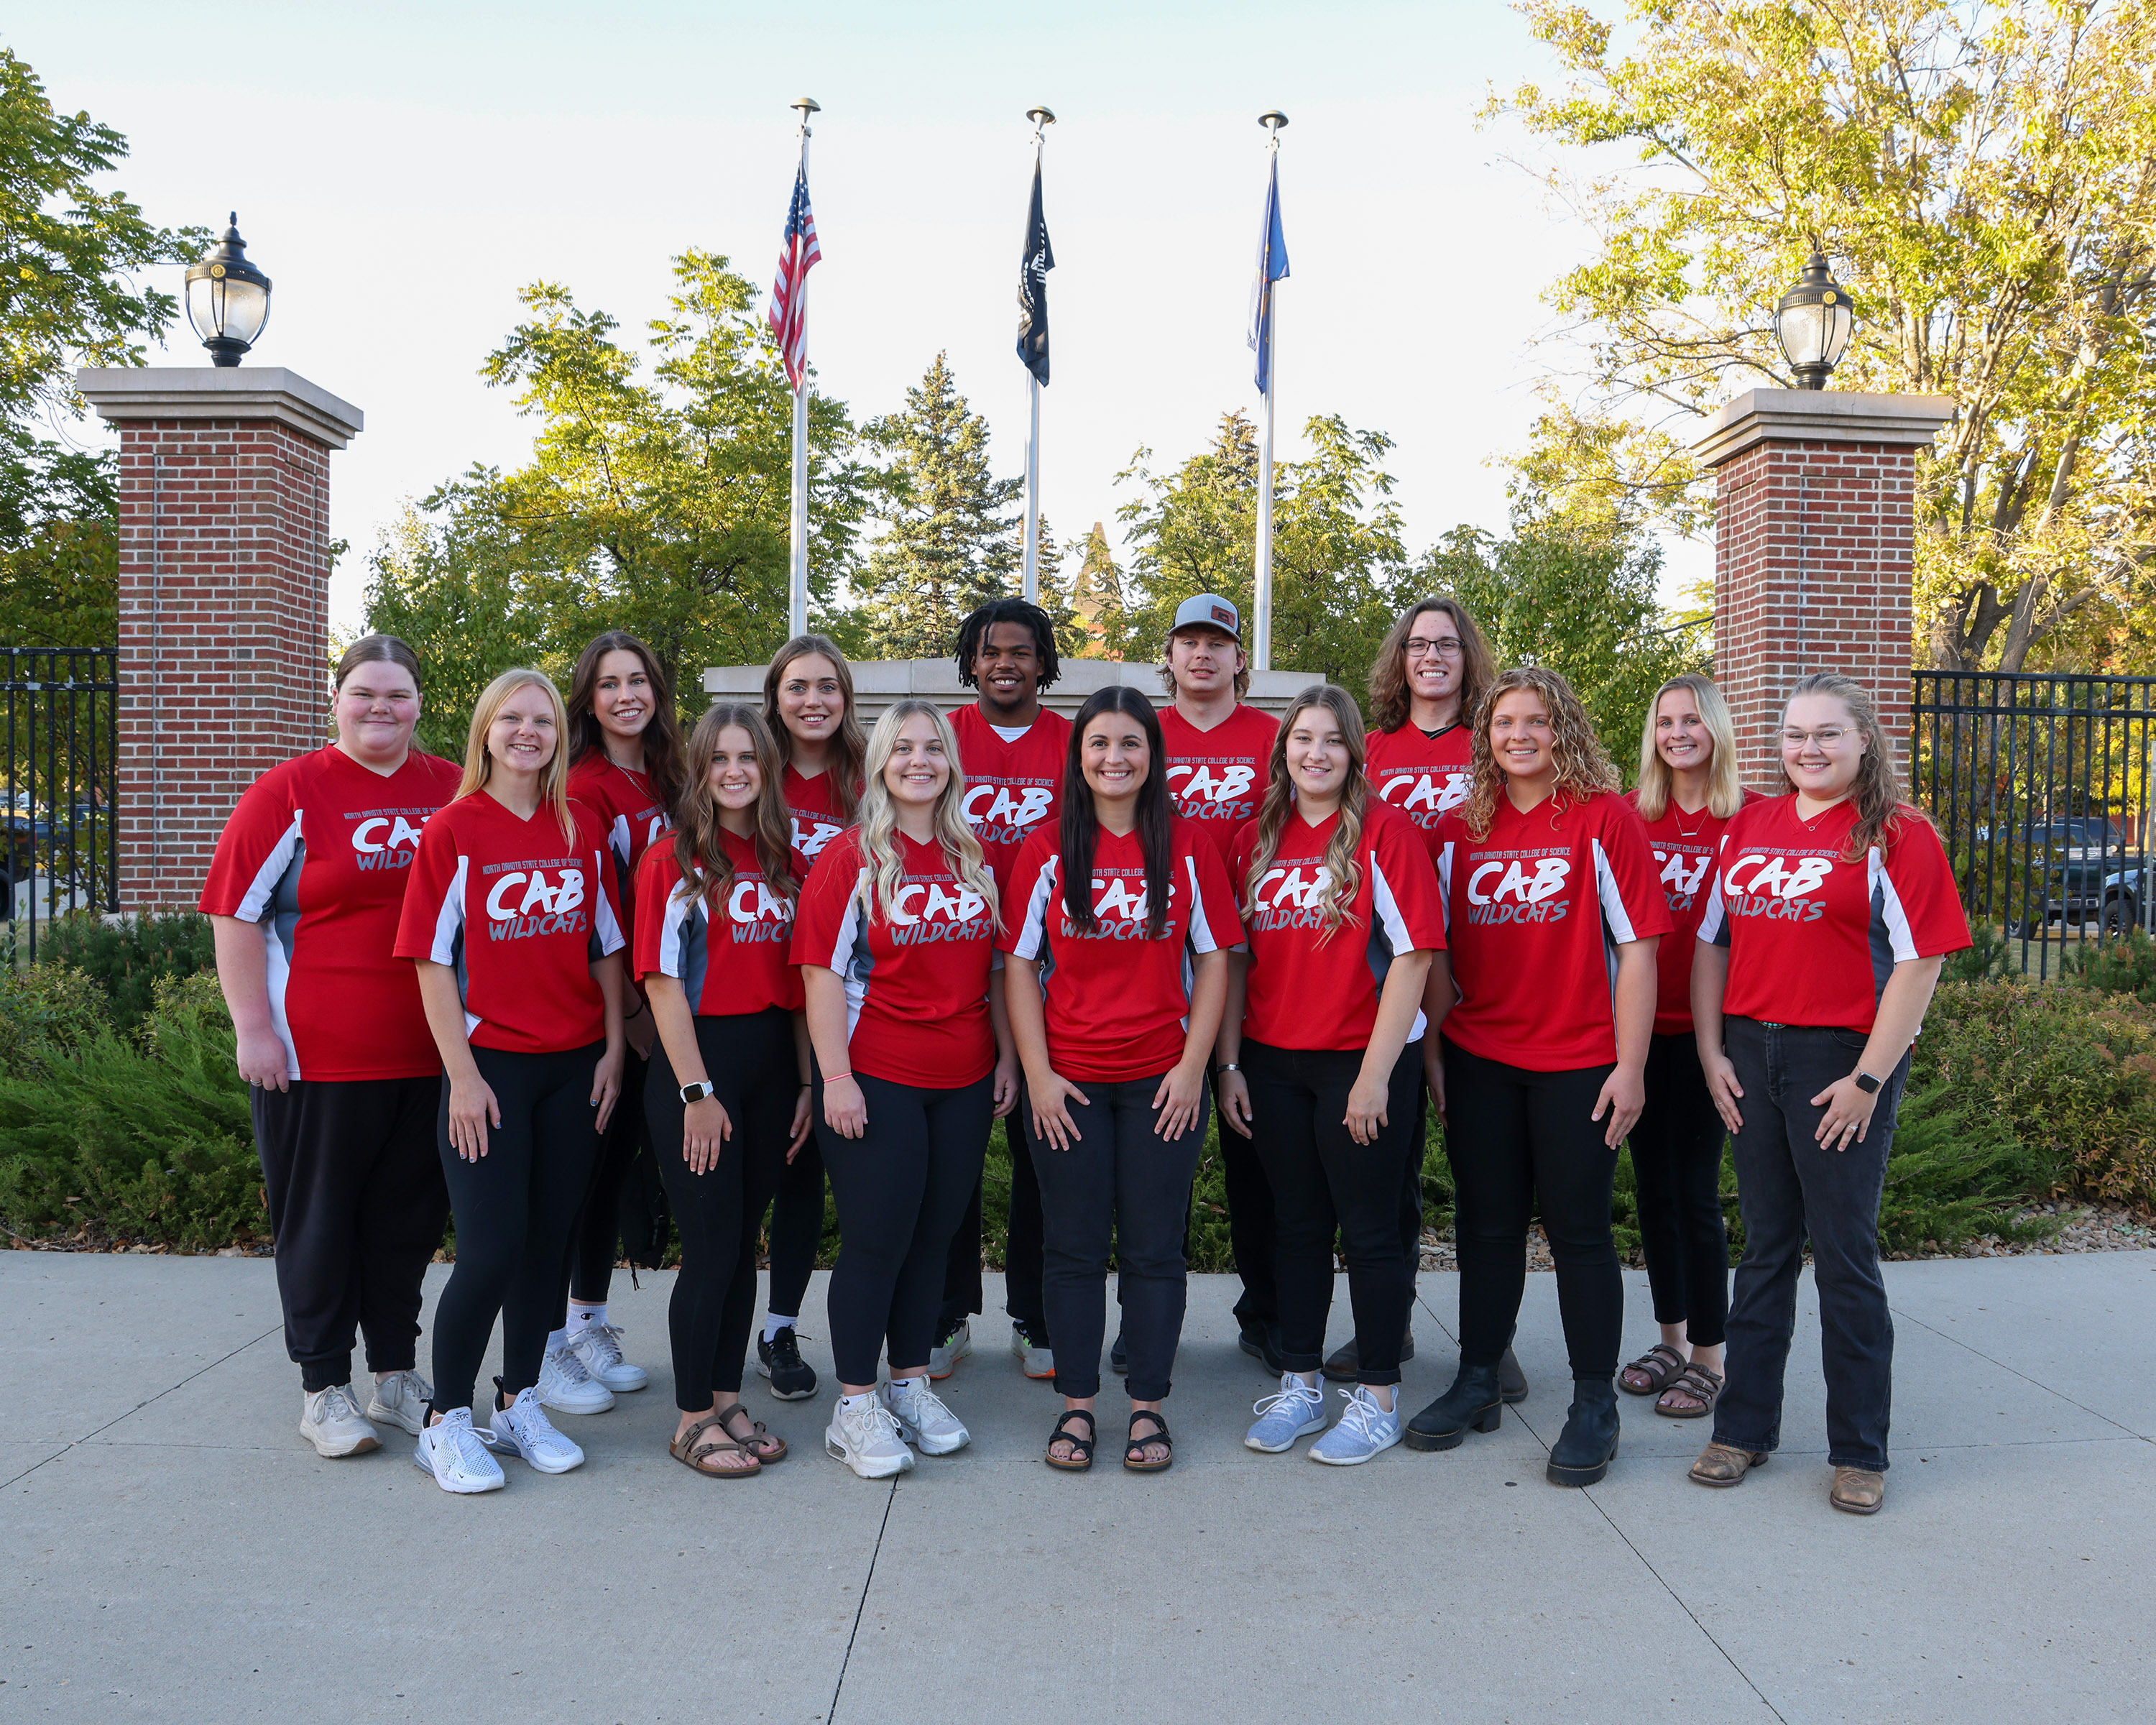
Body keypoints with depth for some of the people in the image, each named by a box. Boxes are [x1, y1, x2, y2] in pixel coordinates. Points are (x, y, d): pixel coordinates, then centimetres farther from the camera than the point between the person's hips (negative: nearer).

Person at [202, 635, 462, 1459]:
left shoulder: (455, 791, 7)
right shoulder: (290, 791, -4)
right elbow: (236, 911, -5)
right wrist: (253, 1027, -11)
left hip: (425, 1055, 4)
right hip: (317, 1055, -3)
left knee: (407, 1219, 13)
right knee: (318, 1222, 7)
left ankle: (397, 1376, 28)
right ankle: (324, 1390, 20)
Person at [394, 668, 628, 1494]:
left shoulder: (584, 828, 7)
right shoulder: (453, 830, -4)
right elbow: (432, 962, -7)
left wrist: (613, 1049, 5)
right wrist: (462, 1076, -11)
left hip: (574, 1067, 4)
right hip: (490, 1065, -4)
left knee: (547, 1241, 10)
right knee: (492, 1249, -5)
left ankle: (518, 1403, 25)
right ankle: (445, 1420, 12)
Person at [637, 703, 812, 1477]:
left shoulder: (790, 865, 9)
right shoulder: (673, 862, -5)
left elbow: (799, 980, 10)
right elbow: (663, 983, -10)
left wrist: (807, 1082, 4)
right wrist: (697, 1091, -14)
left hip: (772, 1061, 5)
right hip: (697, 1059, -5)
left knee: (743, 1242, 12)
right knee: (712, 1248, -1)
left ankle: (726, 1399, 24)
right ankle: (693, 1419, 13)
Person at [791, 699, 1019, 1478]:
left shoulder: (972, 856, 10)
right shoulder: (850, 857, -6)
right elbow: (822, 972, -10)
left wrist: (1006, 1055, 11)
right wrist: (836, 1077, -15)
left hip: (964, 1083, 5)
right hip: (876, 1081, -5)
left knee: (934, 1234, 12)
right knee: (876, 1240, 1)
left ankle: (911, 1384, 27)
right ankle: (856, 1407, 14)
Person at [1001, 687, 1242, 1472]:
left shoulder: (1187, 845, 2)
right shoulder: (1047, 848, 1)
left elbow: (1213, 960, 3)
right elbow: (1020, 965, 2)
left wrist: (1193, 1068, -5)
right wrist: (1036, 1074, -5)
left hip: (1162, 1081, 0)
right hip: (1067, 1082, 0)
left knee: (1154, 1248, 6)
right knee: (1074, 1247, 8)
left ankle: (1149, 1407, 19)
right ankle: (1077, 1404, 21)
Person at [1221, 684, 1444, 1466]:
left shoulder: (1385, 831, -7)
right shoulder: (1256, 838, 8)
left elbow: (1412, 953, -12)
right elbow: (1235, 956, 11)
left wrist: (1376, 1073, -15)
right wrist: (1228, 1064, 6)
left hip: (1363, 1059, -4)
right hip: (1273, 1062, 5)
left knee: (1368, 1229, 4)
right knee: (1297, 1225, 14)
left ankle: (1378, 1397, 18)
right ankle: (1299, 1385, 27)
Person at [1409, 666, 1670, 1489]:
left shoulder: (1605, 819, -5)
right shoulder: (1459, 829, 6)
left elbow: (1637, 948, -7)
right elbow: (1438, 951, 11)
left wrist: (1630, 1065, -10)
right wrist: (1430, 1051, 8)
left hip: (1577, 1064, -3)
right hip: (1479, 1062, 4)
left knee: (1578, 1229, 3)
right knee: (1487, 1225, 12)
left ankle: (1594, 1404, 17)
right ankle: (1477, 1383, 26)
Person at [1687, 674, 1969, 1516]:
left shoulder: (1896, 835, -4)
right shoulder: (1747, 827, 11)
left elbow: (1919, 963, -9)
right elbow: (1711, 943, 13)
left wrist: (1868, 1078, -14)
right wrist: (1711, 1051, 4)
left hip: (1844, 1061, -4)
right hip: (1750, 1055, 5)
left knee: (1845, 1253, 2)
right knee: (1765, 1247, 13)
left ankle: (1859, 1451, 16)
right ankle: (1744, 1427, 23)